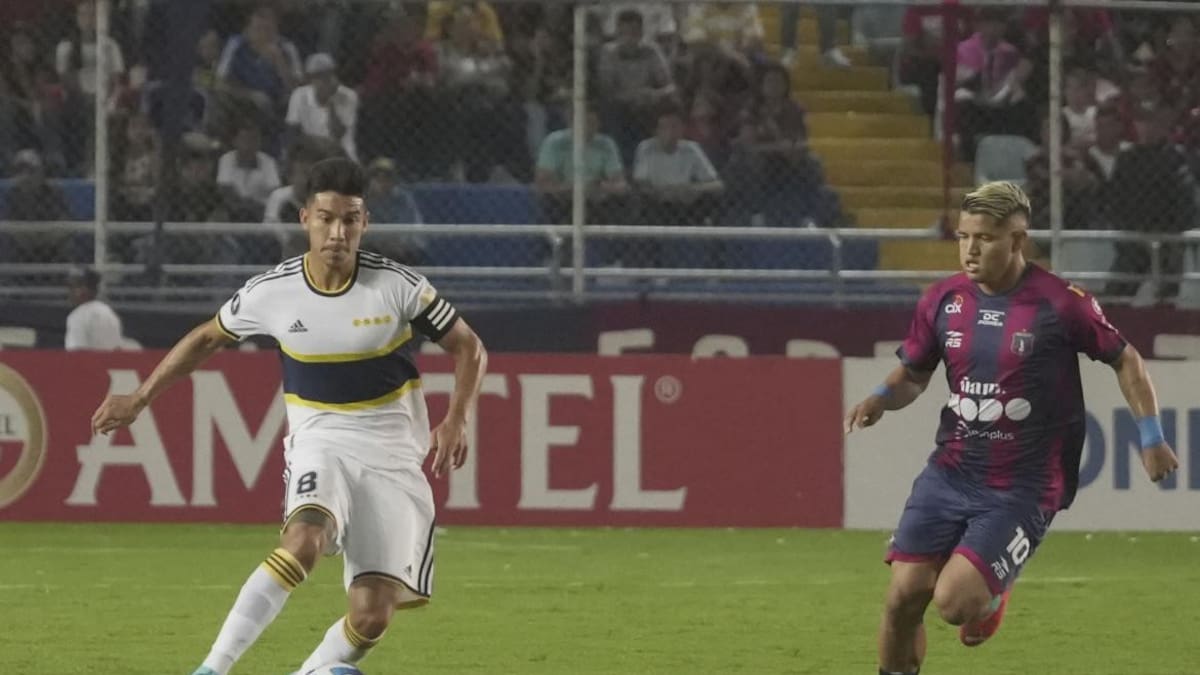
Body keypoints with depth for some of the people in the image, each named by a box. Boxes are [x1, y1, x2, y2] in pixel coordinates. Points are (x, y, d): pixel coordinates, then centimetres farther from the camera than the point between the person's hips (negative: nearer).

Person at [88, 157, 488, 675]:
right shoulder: (271, 292, -6)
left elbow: (468, 349, 2)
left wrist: (456, 420, -14)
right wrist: (140, 399, 14)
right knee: (302, 541, -34)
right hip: (320, 443, -1)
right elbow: (207, 339, 13)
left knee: (371, 618, -9)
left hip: (392, 456, 1)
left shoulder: (398, 287, -9)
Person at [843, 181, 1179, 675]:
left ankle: (990, 595, 20)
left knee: (954, 603, -17)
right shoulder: (944, 300, 0)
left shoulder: (1060, 304, -12)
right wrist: (882, 398, -8)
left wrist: (1151, 438, -4)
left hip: (1022, 489, -4)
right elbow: (913, 374, 14)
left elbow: (1125, 361, 1)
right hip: (950, 472, 4)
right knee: (904, 596, -4)